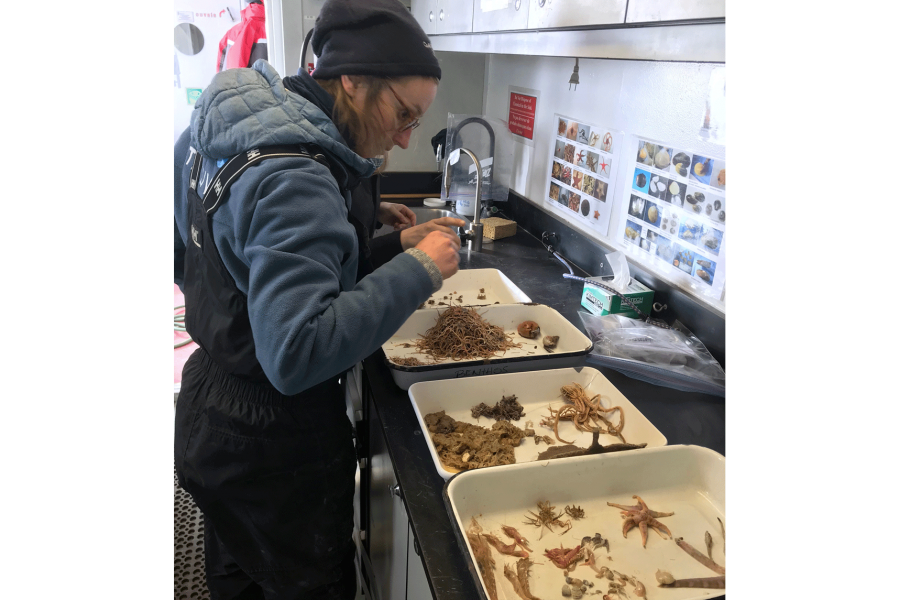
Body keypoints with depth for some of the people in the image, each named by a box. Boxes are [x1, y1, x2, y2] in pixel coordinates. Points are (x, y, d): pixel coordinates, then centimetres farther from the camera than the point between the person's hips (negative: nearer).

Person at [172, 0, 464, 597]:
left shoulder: (223, 120, 0)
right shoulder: (295, 181, -30)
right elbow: (298, 354, -37)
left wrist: (360, 230, 3)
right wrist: (417, 270, -30)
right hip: (272, 450, -9)